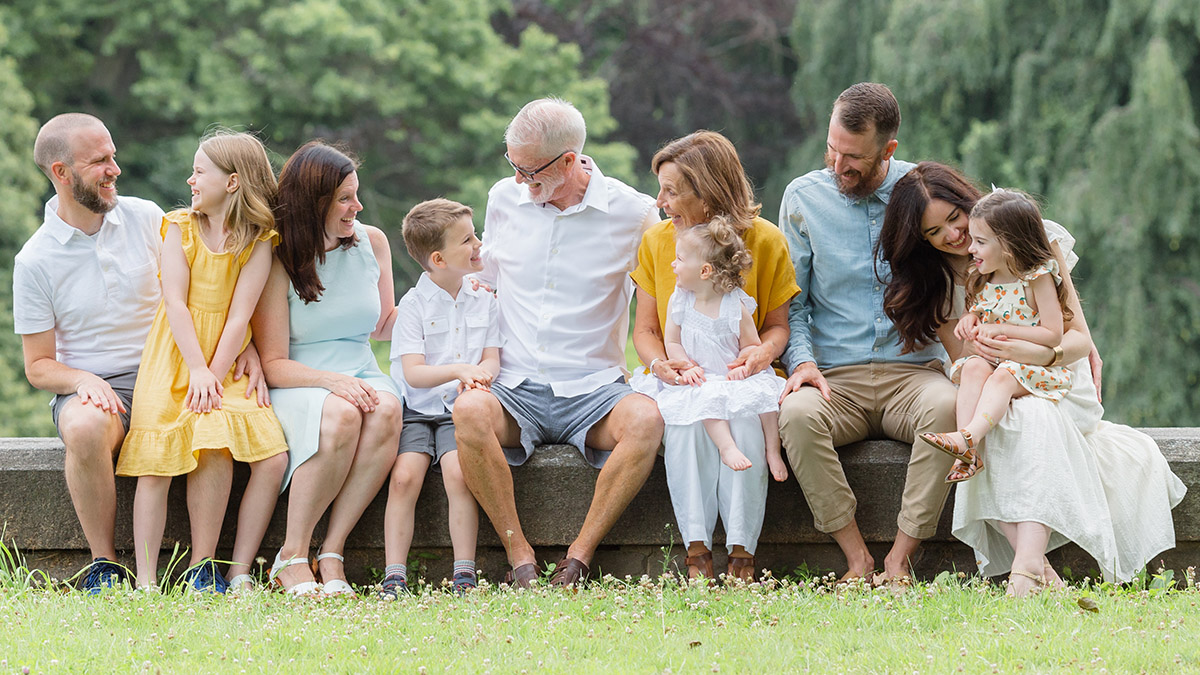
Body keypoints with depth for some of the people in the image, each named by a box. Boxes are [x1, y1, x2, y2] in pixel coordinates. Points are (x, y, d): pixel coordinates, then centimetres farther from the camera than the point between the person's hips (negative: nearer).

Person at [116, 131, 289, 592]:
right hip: (174, 360, 0)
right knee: (155, 466, -17)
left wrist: (214, 377, -16)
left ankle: (239, 571, -11)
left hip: (226, 368, 1)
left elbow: (239, 315, -6)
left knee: (273, 457, -18)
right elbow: (175, 302, -4)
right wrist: (197, 370, -14)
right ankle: (146, 582, -17)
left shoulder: (258, 241, 1)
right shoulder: (180, 228, 4)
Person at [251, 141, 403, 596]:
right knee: (340, 415, -38)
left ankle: (331, 555, -29)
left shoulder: (371, 242, 9)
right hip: (296, 386, -4)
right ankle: (292, 558, -25)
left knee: (386, 409, -33)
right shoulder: (278, 260, -7)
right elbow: (274, 365, -9)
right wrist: (331, 381, -27)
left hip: (359, 376, 4)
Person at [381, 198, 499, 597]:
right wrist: (458, 370, -25)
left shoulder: (483, 302, 10)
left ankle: (464, 572, -22)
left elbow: (491, 360, 7)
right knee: (404, 475, -25)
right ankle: (394, 575, -22)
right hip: (417, 410, -1)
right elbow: (413, 373, -9)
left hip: (459, 412, 1)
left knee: (458, 471, -26)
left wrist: (478, 377, -17)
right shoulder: (413, 306, -2)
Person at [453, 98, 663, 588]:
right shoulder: (505, 198, 7)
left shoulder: (632, 212, -2)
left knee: (646, 419, -35)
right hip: (515, 391, 2)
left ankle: (579, 556, -25)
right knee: (469, 411, -33)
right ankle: (519, 556, -24)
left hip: (593, 390, -2)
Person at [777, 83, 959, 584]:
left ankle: (901, 558, -26)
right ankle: (856, 557, -25)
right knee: (797, 414, -34)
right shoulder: (804, 197, 6)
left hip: (913, 370, 0)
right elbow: (791, 301, 10)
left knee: (947, 406, -35)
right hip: (834, 378, 0)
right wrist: (802, 360, -9)